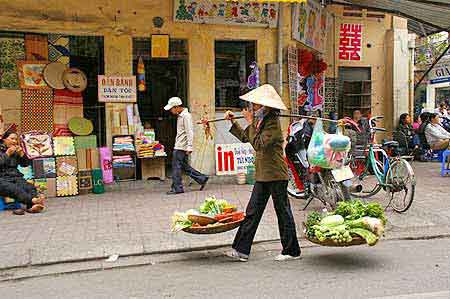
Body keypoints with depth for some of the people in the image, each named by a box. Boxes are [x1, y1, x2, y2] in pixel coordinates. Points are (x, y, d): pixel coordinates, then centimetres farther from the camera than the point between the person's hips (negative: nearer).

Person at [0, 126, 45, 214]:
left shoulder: (16, 151, 19)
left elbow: (25, 164, 16)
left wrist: (21, 154, 2)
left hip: (16, 177, 4)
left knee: (30, 187, -29)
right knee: (15, 189, -36)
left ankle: (31, 206, -54)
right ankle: (33, 200, -58)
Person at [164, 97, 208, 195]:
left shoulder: (186, 116, -14)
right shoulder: (180, 116, 16)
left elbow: (190, 132, -19)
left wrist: (189, 147, -23)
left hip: (181, 147, -10)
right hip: (178, 146, 10)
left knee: (176, 167, -4)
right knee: (184, 166, 13)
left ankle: (177, 188, 3)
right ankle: (202, 179, 18)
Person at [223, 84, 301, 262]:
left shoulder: (273, 123, -16)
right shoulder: (262, 121, 12)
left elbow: (259, 144, -26)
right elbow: (245, 137, 23)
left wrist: (251, 123, -20)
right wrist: (233, 122, 17)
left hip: (276, 174, -9)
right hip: (263, 175, 9)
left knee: (283, 212, 3)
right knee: (252, 212, 8)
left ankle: (292, 251, 18)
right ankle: (241, 250, 14)